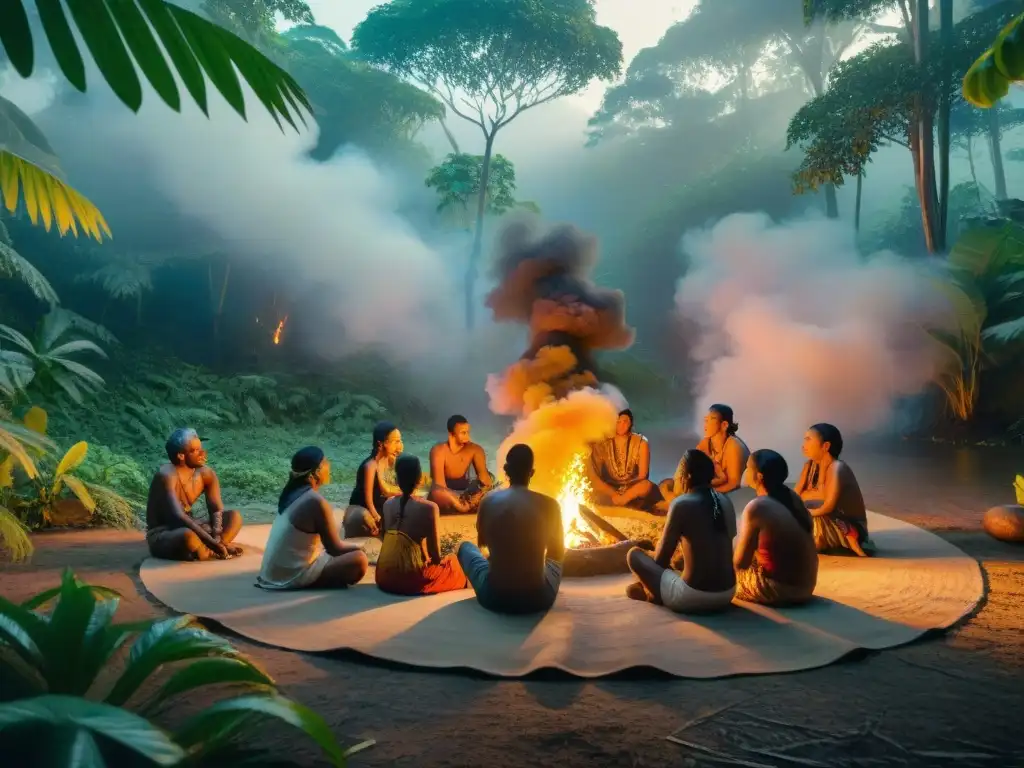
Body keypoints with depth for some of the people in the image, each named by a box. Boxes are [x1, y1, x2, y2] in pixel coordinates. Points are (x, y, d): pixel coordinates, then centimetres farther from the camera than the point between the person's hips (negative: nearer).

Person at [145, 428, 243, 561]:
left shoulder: (206, 474, -3)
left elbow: (216, 510, -9)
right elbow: (178, 517, -33)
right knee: (188, 535, -40)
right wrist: (213, 543, -37)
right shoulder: (166, 476, -23)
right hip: (161, 537, -7)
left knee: (234, 516, -8)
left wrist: (217, 538, -29)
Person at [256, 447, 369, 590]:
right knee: (360, 560, -10)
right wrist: (358, 548, 5)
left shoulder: (292, 492, 4)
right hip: (291, 576, -9)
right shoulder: (316, 502, -21)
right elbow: (335, 549, -13)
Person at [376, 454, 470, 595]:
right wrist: (431, 560, 14)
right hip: (410, 579, -5)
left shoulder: (388, 504, 2)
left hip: (384, 576, 5)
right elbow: (435, 556, -9)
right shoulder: (428, 508, -14)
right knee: (453, 563, 22)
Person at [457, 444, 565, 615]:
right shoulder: (550, 505, -8)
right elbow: (558, 554, 8)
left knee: (466, 547, 29)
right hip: (538, 598, 1)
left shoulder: (489, 501, -4)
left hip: (495, 598, 0)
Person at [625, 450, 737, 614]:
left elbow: (661, 558, -6)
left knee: (634, 554, 9)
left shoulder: (682, 504, -12)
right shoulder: (725, 501, 6)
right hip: (727, 595, 6)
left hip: (693, 598, -6)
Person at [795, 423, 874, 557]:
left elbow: (828, 505, -32)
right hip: (832, 522, 9)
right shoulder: (810, 465, 3)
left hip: (851, 526, -9)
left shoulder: (837, 468, -22)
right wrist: (818, 493, -16)